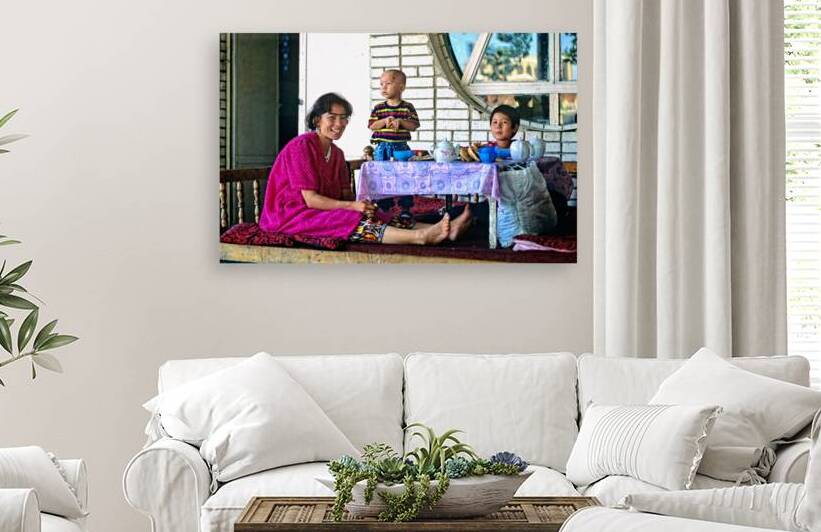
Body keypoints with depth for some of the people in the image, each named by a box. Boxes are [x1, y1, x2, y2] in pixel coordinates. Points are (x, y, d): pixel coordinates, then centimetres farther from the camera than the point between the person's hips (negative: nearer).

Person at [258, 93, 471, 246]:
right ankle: (421, 237, -49)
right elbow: (310, 199, -19)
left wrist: (361, 204, -15)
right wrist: (352, 206, -25)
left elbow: (345, 194, 8)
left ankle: (446, 229, -29)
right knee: (351, 221, -31)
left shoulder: (336, 153, 15)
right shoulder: (302, 146, -13)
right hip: (292, 216, -8)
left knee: (378, 218, -13)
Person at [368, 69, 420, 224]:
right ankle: (384, 206, 13)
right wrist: (385, 121, -17)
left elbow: (414, 125, -3)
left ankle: (405, 207, 8)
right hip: (382, 147, 1)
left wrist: (401, 121, -18)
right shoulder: (379, 108, 4)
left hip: (401, 146, -1)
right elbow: (372, 125, -2)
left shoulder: (407, 107, 1)